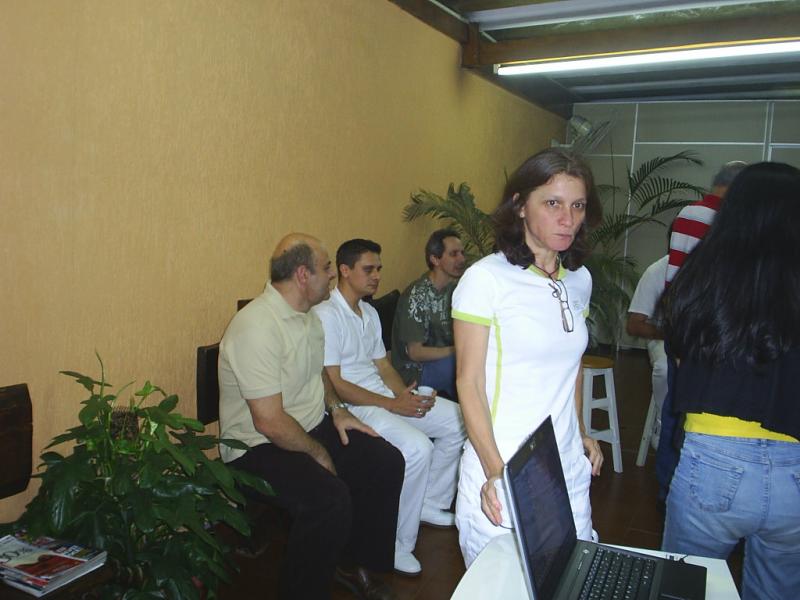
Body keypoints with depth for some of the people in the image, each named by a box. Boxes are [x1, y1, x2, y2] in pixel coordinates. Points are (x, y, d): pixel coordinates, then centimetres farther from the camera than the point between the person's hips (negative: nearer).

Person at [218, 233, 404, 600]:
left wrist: (336, 409, 6)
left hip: (312, 427, 9)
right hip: (258, 447, -9)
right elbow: (269, 422, -26)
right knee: (330, 498, -31)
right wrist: (319, 453, -12)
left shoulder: (306, 314, 6)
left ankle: (355, 563, 18)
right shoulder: (257, 328, -25)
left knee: (387, 462, -2)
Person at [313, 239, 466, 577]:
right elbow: (334, 385, -18)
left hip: (385, 395, 9)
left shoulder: (369, 313, 16)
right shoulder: (326, 316, -14)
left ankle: (430, 505, 17)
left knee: (457, 420, 1)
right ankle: (397, 544, -12)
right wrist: (393, 405, -19)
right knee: (417, 447, -29)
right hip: (351, 406, -9)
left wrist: (407, 395, -4)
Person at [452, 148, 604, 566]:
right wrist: (496, 470, -19)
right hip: (501, 468, -5)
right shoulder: (486, 278, -12)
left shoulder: (580, 280, 7)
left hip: (569, 468, 6)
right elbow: (469, 383, -13)